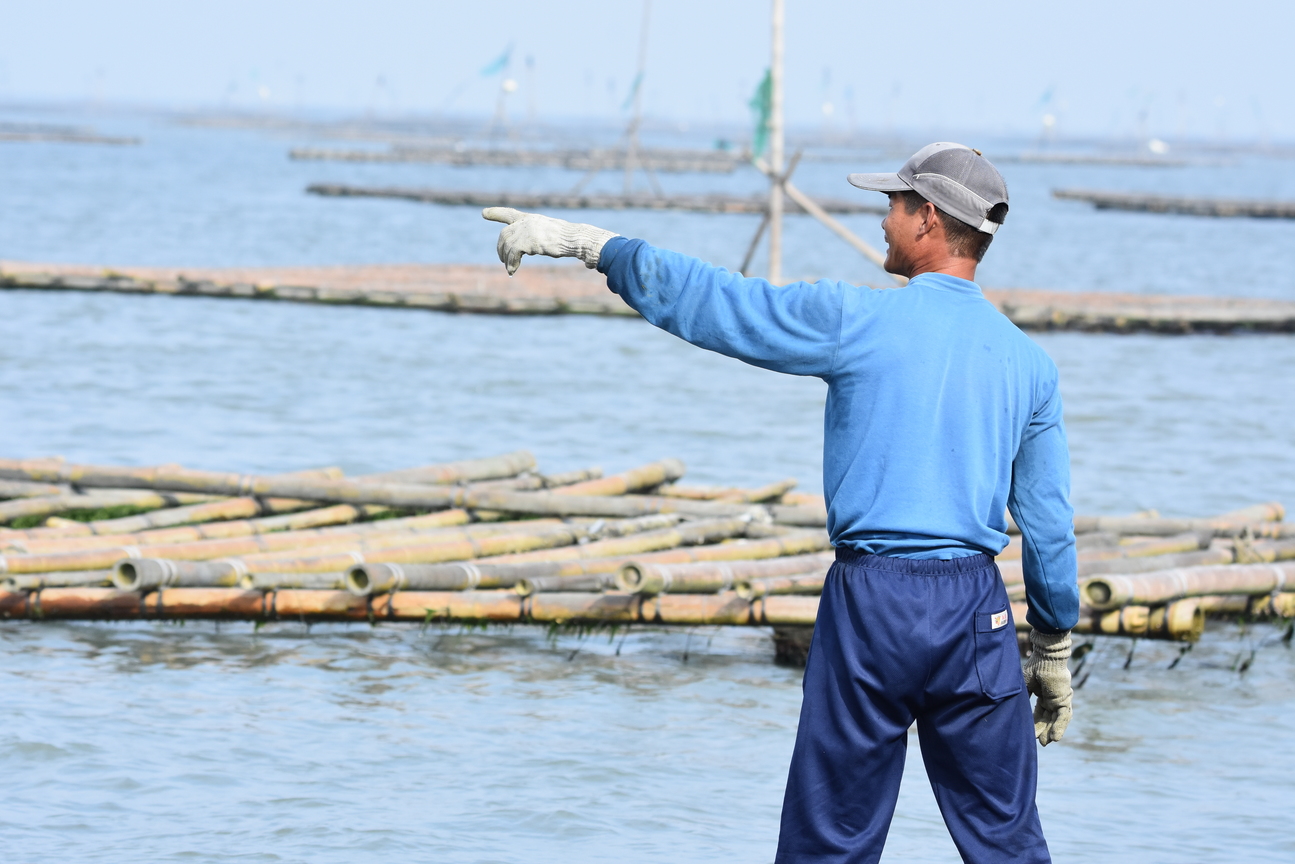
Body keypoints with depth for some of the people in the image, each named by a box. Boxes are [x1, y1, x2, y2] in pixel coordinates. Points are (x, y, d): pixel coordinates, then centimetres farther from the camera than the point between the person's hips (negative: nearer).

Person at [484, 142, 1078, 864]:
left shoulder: (858, 319, -5)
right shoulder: (1029, 362, 6)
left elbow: (706, 299, -2)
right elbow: (1049, 522, 8)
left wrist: (584, 242, 8)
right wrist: (1054, 651, 18)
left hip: (870, 602, -3)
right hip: (977, 612, 3)